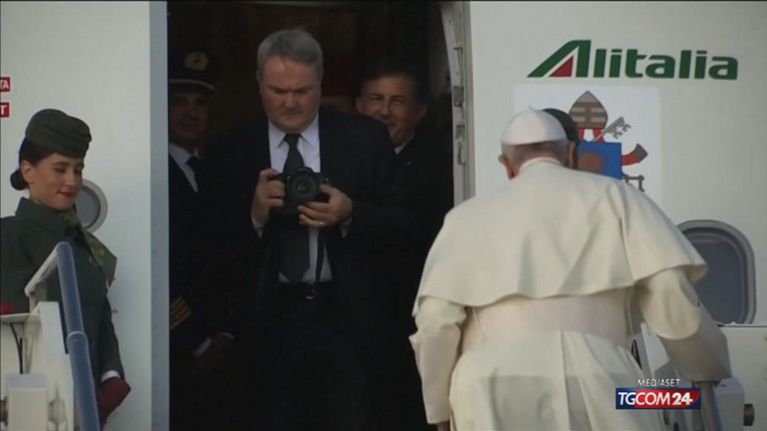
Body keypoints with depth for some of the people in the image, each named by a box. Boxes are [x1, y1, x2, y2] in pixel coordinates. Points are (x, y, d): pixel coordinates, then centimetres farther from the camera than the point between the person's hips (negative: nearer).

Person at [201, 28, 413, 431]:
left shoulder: (365, 138, 3)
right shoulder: (231, 153, 4)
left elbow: (401, 223, 3)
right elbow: (218, 245, 2)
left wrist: (350, 215, -16)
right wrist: (255, 216, -16)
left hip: (348, 316, -1)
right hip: (271, 320, 1)